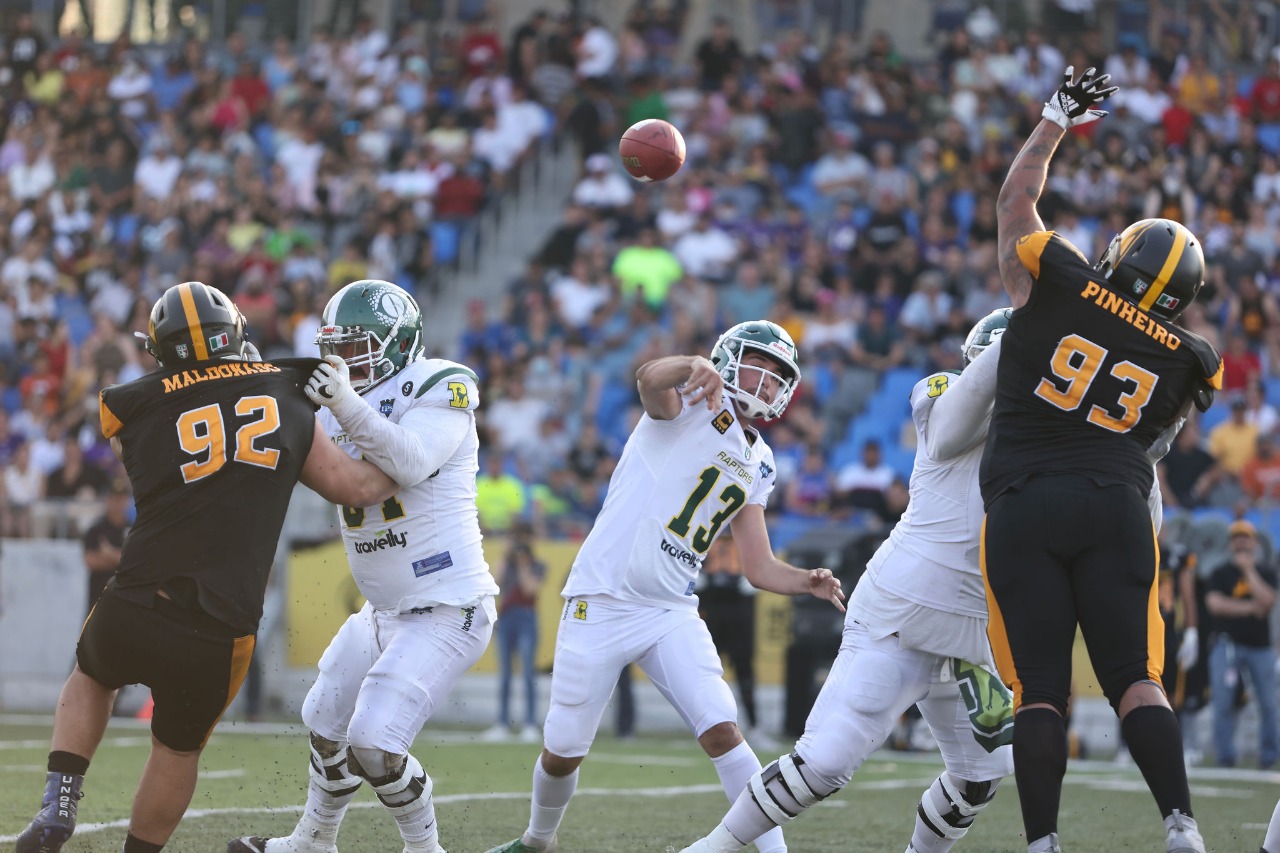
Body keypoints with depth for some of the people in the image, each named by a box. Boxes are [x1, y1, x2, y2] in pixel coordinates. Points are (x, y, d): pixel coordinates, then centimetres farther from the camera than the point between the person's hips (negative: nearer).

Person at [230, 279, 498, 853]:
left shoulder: (438, 390, -13)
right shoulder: (342, 409, 10)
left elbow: (411, 463, -29)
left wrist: (347, 406, -36)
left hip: (446, 611, -9)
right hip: (385, 610, 9)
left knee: (374, 743, -17)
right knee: (326, 722, 20)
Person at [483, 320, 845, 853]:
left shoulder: (758, 468, 14)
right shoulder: (696, 402, -6)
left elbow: (758, 567, 14)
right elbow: (650, 380, -31)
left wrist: (807, 583, -7)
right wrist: (695, 366, -54)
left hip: (672, 614, 5)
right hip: (603, 603, -5)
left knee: (721, 731, -14)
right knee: (563, 753, 6)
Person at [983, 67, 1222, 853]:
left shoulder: (1061, 285, 3)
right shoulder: (1191, 361, 8)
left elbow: (1016, 201, 18)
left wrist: (1057, 121, 29)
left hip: (1021, 507, -1)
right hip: (1113, 504, 1)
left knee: (1039, 690, -2)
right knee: (1135, 678, 1)